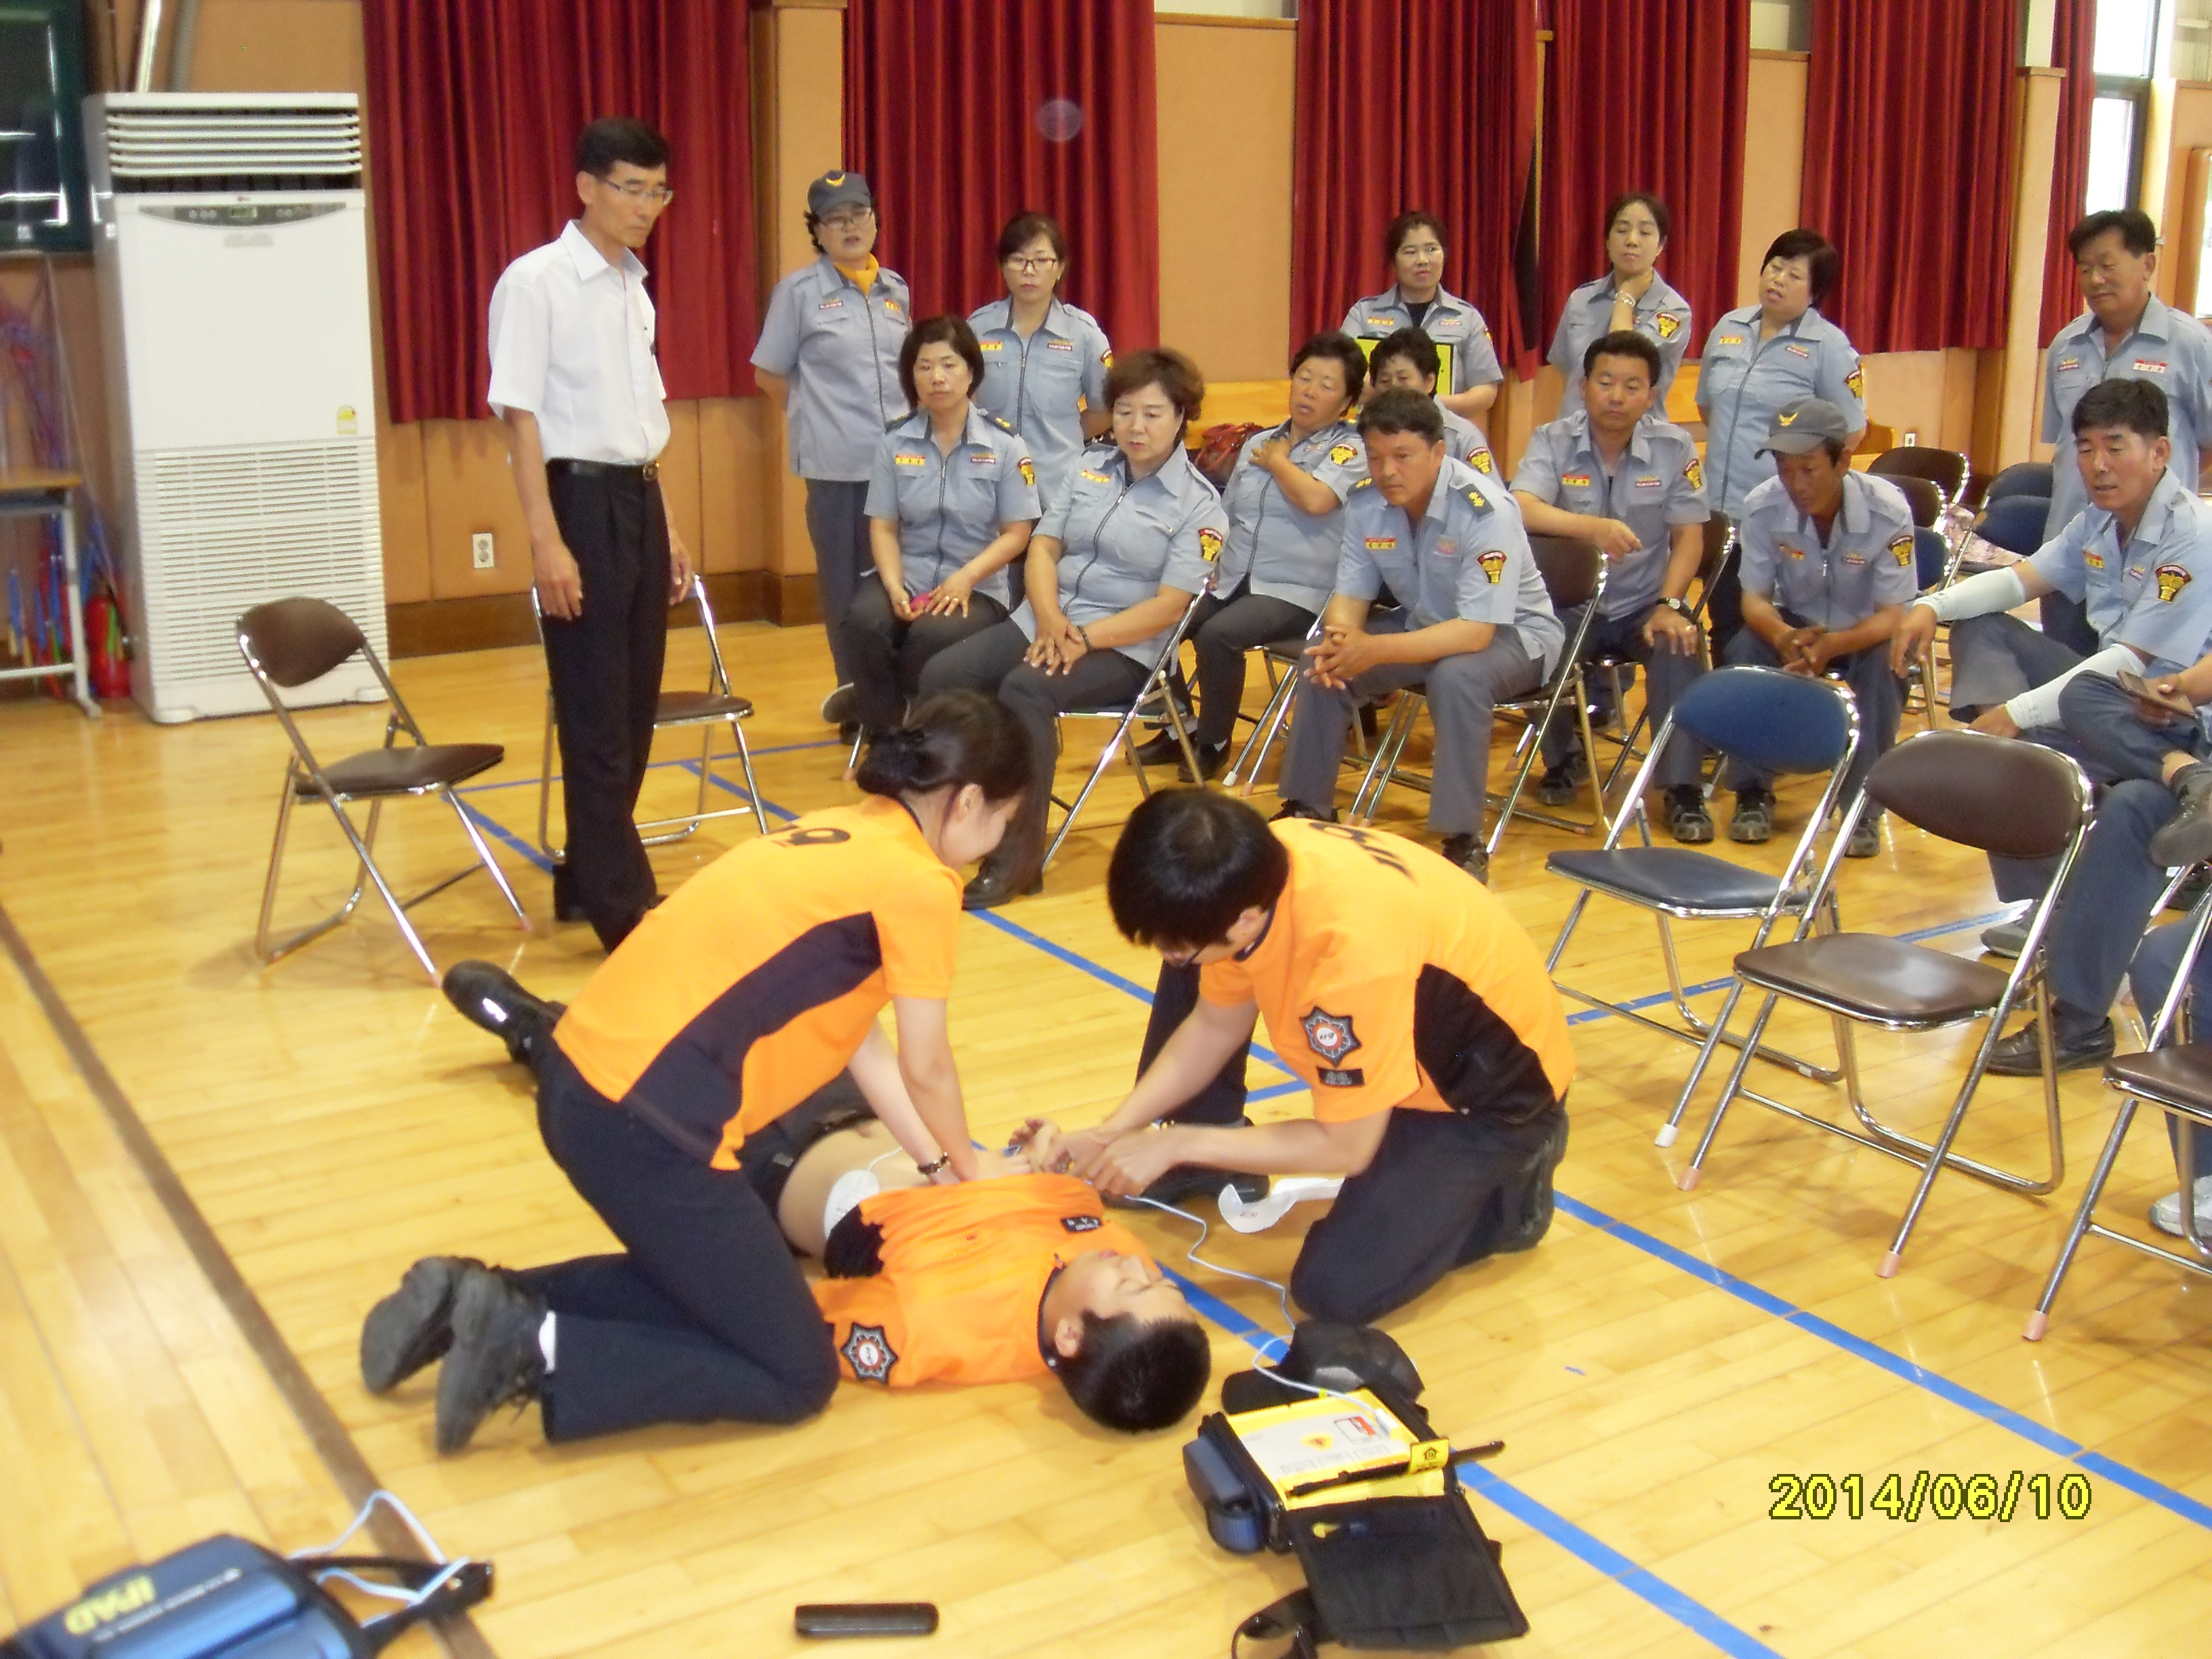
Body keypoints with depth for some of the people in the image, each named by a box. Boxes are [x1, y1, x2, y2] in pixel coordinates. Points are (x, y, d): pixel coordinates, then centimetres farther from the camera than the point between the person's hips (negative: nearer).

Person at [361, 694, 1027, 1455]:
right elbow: (925, 1071, 3)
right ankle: (530, 1352, -5)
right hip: (643, 1121, -9)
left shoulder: (841, 832, 17)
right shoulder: (920, 884, -8)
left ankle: (482, 1302, 16)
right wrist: (964, 1168, 21)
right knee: (797, 1376, 4)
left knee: (715, 1286, 28)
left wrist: (935, 1164, 24)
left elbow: (859, 1038, 21)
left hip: (586, 1084, 9)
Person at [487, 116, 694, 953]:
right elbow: (520, 414, -13)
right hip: (583, 500, -8)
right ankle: (622, 904, 1)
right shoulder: (537, 281, -9)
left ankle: (586, 878, 24)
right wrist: (546, 540, -19)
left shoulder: (635, 287, 13)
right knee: (595, 718, -3)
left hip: (640, 499, 8)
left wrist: (666, 524, 18)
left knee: (634, 709, 11)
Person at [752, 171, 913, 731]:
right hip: (837, 461, -4)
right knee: (846, 582, 4)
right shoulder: (799, 291, -1)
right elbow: (768, 374, 4)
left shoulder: (896, 289, 11)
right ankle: (856, 693, 14)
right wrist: (820, 416, 6)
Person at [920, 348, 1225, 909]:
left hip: (1123, 647, -6)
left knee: (1025, 691, -33)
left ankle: (1016, 858, -25)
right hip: (1043, 621, 6)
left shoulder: (1199, 505, -5)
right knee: (941, 677, -17)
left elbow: (1168, 607, -12)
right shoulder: (1091, 466, 12)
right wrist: (1051, 620, -11)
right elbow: (1043, 546, 8)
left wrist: (1084, 638, -21)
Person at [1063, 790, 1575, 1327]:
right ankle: (1204, 1163, 16)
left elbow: (1346, 1146, -27)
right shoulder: (1252, 871, -19)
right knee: (1195, 971, -2)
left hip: (1493, 1086, -7)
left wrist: (1175, 1143, -21)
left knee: (1335, 1287, -18)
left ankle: (1508, 1189, 6)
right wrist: (1114, 1132, -9)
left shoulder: (1353, 946, -41)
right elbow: (1213, 1026, 0)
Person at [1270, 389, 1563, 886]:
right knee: (1327, 660, -15)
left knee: (1456, 676, -36)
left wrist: (1377, 650, -44)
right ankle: (1308, 808, 1)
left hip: (1511, 632, -6)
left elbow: (1477, 633, -34)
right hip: (1425, 623, 6)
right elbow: (1350, 596, -5)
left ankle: (1464, 843, -25)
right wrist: (1342, 635, -31)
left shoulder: (1485, 511, -30)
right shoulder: (1365, 505, -12)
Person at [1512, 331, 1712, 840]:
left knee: (1681, 646, -30)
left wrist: (1670, 604, -19)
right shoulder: (1552, 441, -8)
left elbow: (1689, 536, -2)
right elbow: (1520, 509, -26)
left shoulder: (1674, 446, -3)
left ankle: (1682, 789, -16)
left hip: (1644, 605, 0)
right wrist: (1593, 527, -43)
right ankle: (1564, 759, 1)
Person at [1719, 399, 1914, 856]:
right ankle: (1753, 792, -12)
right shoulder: (1762, 507, -21)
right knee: (1746, 650, -28)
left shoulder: (1887, 511, -26)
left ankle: (1865, 805, -19)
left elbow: (1893, 613, -24)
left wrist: (1831, 645, -44)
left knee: (1884, 663, -34)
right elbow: (1755, 597, -15)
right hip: (1796, 625, 2)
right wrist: (1784, 637, -40)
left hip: (1865, 631, -2)